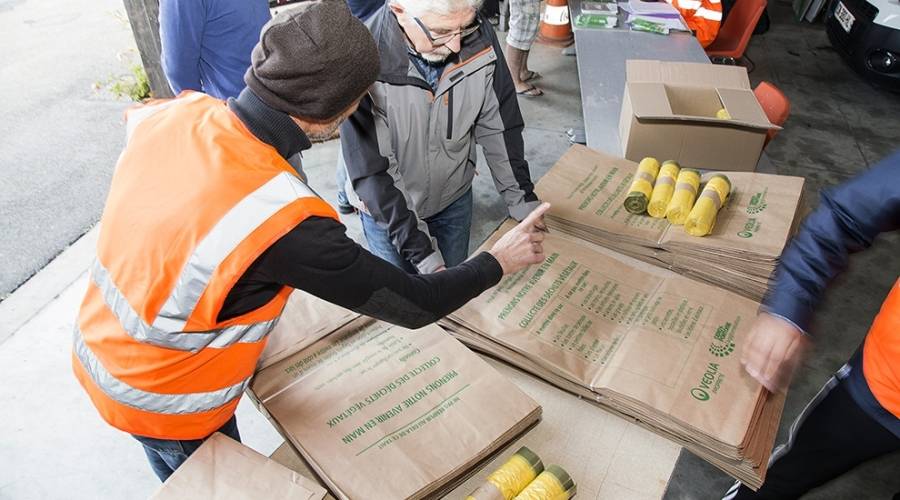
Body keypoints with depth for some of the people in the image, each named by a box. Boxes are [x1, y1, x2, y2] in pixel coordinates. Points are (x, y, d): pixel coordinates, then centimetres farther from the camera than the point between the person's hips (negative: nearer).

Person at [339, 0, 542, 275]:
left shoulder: (480, 39, -19)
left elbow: (498, 127, -7)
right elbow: (372, 171, -28)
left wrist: (524, 203, -7)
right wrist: (424, 256, -31)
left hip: (454, 199, 3)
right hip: (387, 210, -3)